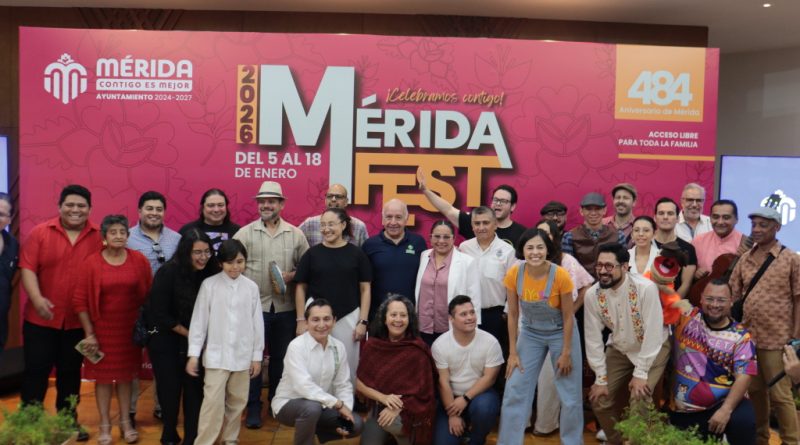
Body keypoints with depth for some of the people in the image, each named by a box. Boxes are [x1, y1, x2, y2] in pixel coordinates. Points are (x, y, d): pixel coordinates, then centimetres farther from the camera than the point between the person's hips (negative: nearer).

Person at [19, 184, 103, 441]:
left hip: (78, 320, 2)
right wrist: (36, 299, -21)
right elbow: (28, 268, -8)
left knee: (70, 373, 15)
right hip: (41, 319, -1)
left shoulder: (98, 237, -1)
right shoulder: (40, 233, -4)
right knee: (36, 371, 5)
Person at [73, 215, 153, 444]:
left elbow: (149, 295, 2)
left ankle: (125, 422, 27)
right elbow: (80, 301, -6)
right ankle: (104, 425, 22)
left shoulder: (139, 260, -4)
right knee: (104, 375, 8)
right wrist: (89, 333, -7)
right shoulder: (91, 262, -9)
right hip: (102, 328, -1)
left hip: (130, 328, 1)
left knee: (125, 374, 13)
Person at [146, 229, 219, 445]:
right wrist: (188, 334, -11)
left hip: (194, 342, 3)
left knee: (195, 388, 0)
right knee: (171, 389, 4)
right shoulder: (168, 273, -19)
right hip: (165, 340, -3)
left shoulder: (208, 274, -7)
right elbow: (160, 314, -17)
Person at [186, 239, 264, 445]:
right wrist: (193, 353, -5)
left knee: (237, 401, 13)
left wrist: (257, 356, 5)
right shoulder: (209, 285, -6)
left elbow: (257, 323, 4)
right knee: (213, 400, -7)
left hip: (242, 354, 3)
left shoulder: (251, 287, 0)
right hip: (216, 354, -3)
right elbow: (199, 320, -4)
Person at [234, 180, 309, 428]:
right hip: (254, 306, -2)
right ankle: (253, 407, 17)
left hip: (286, 307, 2)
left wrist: (292, 275, -12)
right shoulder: (244, 233, 0)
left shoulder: (295, 234, 4)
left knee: (281, 356, 14)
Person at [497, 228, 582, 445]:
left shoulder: (561, 275, -25)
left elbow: (568, 317, -14)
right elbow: (513, 314, -8)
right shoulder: (514, 274, -18)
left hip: (561, 333, -2)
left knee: (570, 396, 5)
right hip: (530, 333, 2)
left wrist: (566, 353, -11)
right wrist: (513, 353, -7)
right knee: (514, 391, 2)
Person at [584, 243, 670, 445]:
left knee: (639, 398, -20)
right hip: (619, 349, 4)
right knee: (600, 399, 0)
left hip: (653, 348, -4)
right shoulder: (592, 294, -19)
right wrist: (601, 379, -11)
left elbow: (653, 334, -26)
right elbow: (593, 338, -12)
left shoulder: (646, 288, -30)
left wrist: (640, 374, -24)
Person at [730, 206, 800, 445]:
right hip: (747, 336, 5)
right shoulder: (744, 259, 7)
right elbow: (734, 294, 10)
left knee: (780, 394, 2)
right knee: (754, 391, 15)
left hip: (776, 338, -5)